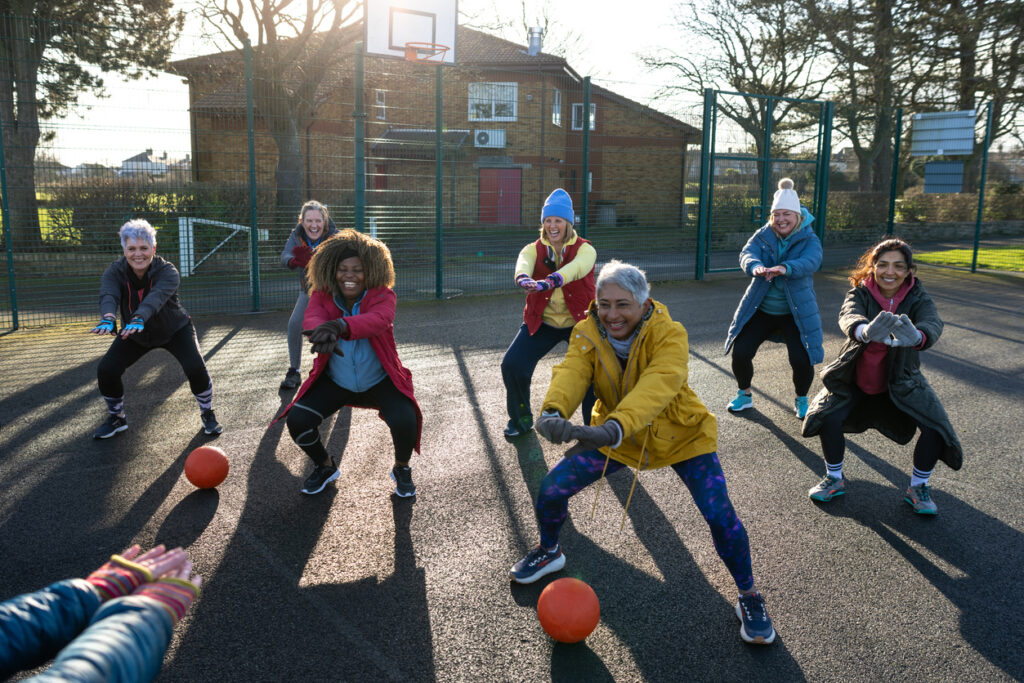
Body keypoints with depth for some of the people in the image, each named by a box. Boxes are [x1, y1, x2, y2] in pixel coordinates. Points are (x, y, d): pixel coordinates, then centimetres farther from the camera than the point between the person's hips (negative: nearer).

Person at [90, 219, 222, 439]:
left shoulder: (167, 271, -29)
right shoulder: (115, 272, -21)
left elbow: (157, 296, -50)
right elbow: (108, 295, -41)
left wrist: (140, 318, -70)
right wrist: (108, 318, -64)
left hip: (175, 330, -3)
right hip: (134, 334, 3)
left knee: (195, 367, -22)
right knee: (106, 370, -11)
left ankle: (207, 413, 6)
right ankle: (116, 418, 17)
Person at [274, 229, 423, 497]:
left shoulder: (382, 296, -15)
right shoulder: (322, 296, -8)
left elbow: (378, 320, -40)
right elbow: (311, 319, -31)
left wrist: (342, 325, -61)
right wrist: (323, 332, -58)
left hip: (380, 381, -2)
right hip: (334, 382, 3)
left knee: (405, 420, -27)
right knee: (297, 419, -14)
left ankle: (402, 469, 9)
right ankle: (325, 467, 18)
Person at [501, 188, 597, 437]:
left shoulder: (585, 249, -7)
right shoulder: (533, 249, -1)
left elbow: (577, 266, -32)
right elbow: (524, 262, -26)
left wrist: (550, 280, -53)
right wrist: (523, 278, -52)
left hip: (579, 322, -2)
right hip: (541, 321, 2)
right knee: (512, 364, -10)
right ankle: (520, 419, 16)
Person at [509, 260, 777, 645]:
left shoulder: (669, 335, -28)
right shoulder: (587, 334, -16)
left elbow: (658, 384, -47)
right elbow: (571, 372, -34)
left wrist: (616, 427, -65)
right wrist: (553, 411, -58)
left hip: (681, 436, -3)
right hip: (614, 436, 3)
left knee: (720, 515, -16)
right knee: (551, 489, -5)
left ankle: (748, 597, 13)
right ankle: (549, 552, 29)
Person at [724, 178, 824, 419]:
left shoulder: (809, 240, -5)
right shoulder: (763, 236, 2)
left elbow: (811, 261, -26)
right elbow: (747, 254, -17)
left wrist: (785, 268, -48)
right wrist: (756, 267, -43)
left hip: (796, 313, -2)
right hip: (761, 310, 2)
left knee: (802, 360, -15)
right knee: (740, 353, -8)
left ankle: (801, 400, 16)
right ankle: (745, 394, 22)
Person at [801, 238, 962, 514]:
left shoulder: (917, 297, -12)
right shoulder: (860, 293, -12)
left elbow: (932, 323, -34)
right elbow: (848, 316, -36)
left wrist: (916, 337, -60)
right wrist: (865, 331, -62)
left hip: (901, 383, 1)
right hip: (855, 380, 0)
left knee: (936, 426, -18)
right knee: (829, 417, -22)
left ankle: (918, 487, 9)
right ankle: (834, 479, 4)